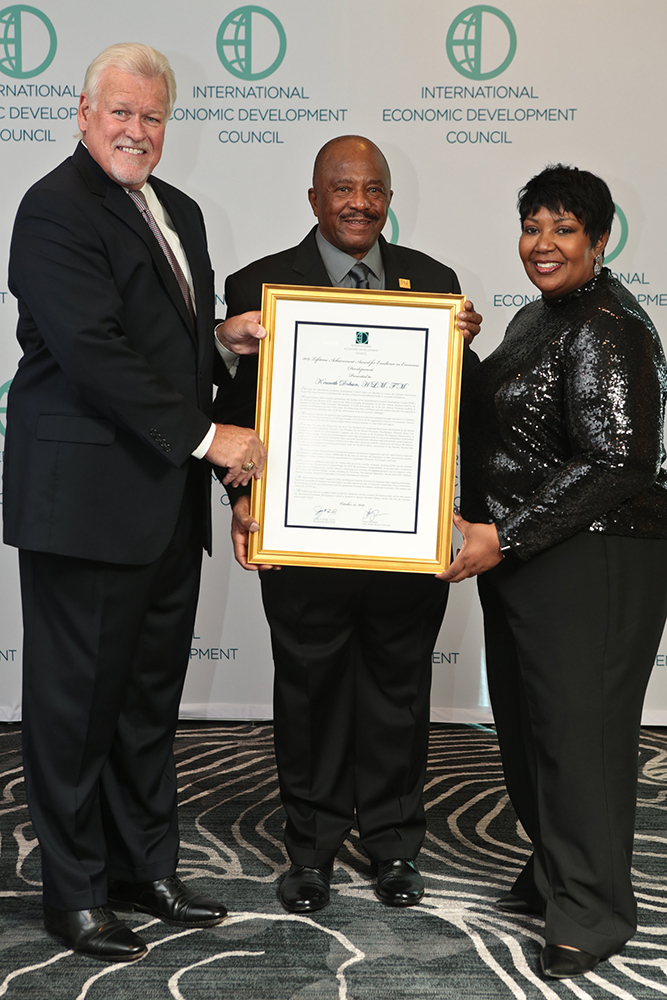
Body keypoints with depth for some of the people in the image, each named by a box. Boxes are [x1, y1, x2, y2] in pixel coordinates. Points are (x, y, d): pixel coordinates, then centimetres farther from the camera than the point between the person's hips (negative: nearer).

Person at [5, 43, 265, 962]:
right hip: (87, 498, -8)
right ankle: (75, 893, 17)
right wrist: (206, 437, -18)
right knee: (78, 697, 3)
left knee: (152, 691, 15)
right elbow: (94, 352, -20)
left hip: (169, 501, 8)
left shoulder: (178, 211, 17)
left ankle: (147, 868, 29)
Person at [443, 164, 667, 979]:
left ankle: (591, 912, 13)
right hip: (518, 559, 10)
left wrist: (504, 538, -22)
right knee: (524, 719, 17)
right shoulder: (535, 320, 15)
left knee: (579, 725, -2)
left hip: (592, 564, -10)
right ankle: (551, 873, 34)